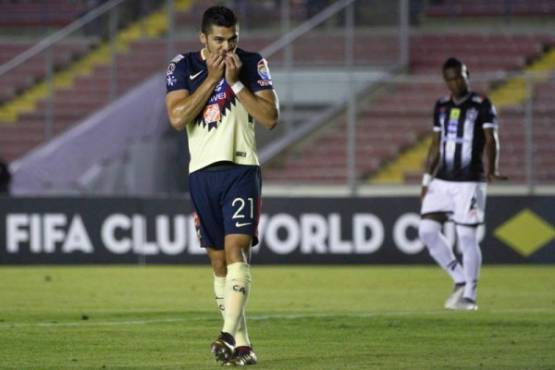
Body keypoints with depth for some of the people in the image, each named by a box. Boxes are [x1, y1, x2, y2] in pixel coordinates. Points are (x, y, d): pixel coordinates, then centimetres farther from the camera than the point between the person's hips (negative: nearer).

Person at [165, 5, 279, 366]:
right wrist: (211, 78, -14)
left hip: (241, 170, -3)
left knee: (236, 249, -18)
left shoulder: (253, 64, 0)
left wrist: (235, 82, -14)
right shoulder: (183, 66, 1)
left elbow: (270, 117, -8)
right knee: (219, 261, 6)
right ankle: (242, 345, 12)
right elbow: (177, 117, -11)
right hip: (203, 172, 3)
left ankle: (229, 334, -28)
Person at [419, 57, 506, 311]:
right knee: (427, 230, -4)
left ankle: (469, 295, 4)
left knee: (466, 238, -7)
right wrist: (427, 178, 14)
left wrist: (490, 170, -28)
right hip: (441, 182, 6)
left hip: (469, 182, -6)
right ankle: (460, 280, 10)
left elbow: (491, 140, -12)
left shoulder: (482, 105, -3)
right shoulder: (441, 107, 13)